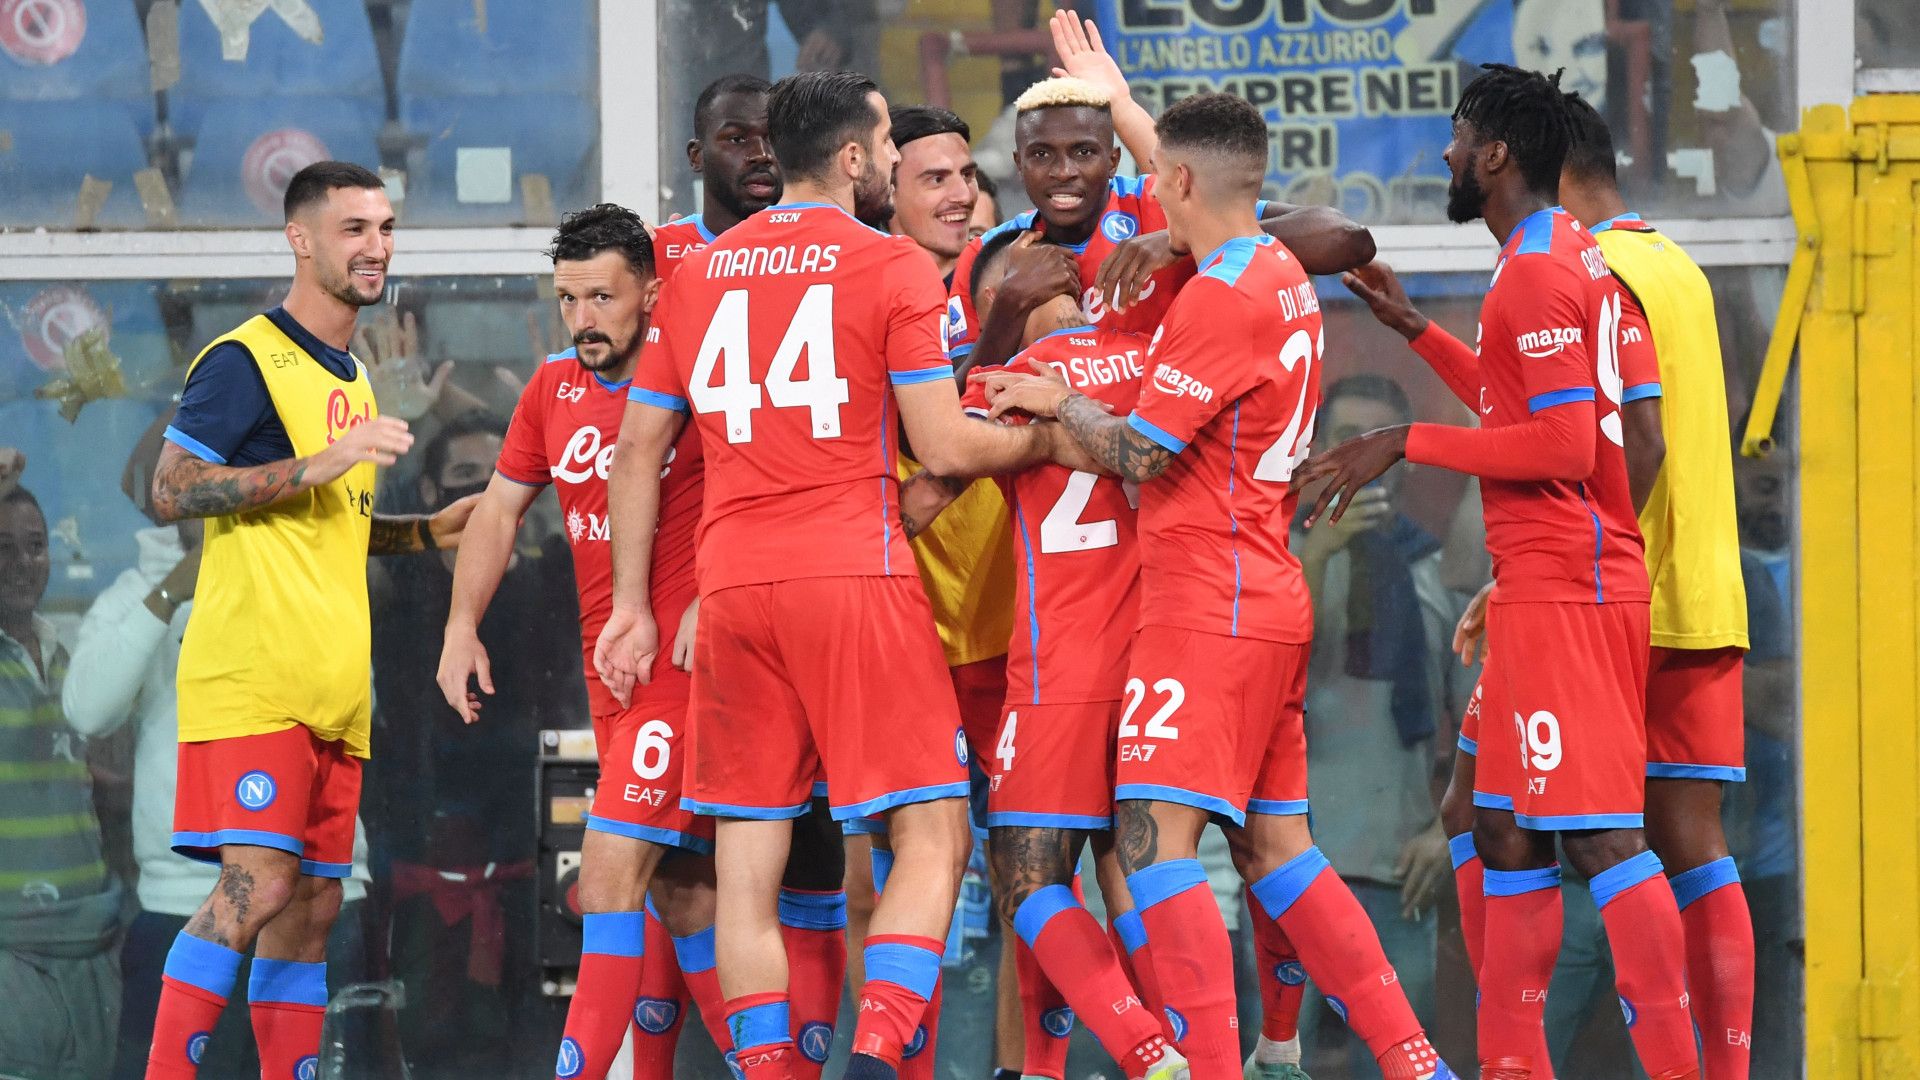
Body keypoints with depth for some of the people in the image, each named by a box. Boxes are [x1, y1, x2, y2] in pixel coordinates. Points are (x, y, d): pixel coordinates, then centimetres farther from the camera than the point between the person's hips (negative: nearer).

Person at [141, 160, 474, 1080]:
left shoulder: (351, 378, 22)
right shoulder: (245, 361, -5)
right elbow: (171, 491, -13)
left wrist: (427, 532, 17)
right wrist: (317, 464, -19)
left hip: (333, 689, 9)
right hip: (252, 679, -9)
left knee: (312, 907, 6)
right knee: (259, 883, -18)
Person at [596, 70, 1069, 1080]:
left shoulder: (699, 271, 14)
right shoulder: (893, 266, -1)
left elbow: (637, 447, 15)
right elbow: (944, 445, -5)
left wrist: (632, 605, 20)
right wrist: (1046, 439, 14)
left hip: (732, 589, 5)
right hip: (856, 578, -5)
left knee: (747, 863, 5)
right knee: (931, 838, -1)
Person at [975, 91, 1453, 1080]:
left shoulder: (1220, 297, -15)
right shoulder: (1283, 275, 13)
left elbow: (1139, 455, -14)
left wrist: (1059, 401, 3)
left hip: (1207, 607, -10)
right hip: (1269, 599, 10)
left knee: (1154, 838, -13)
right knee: (1274, 849, 12)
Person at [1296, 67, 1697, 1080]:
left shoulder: (1536, 271, -15)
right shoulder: (1569, 254, 17)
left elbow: (1563, 444, -22)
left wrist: (1407, 444, -15)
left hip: (1564, 591, -11)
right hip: (1551, 587, 11)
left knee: (1600, 834, -12)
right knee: (1504, 829, 13)